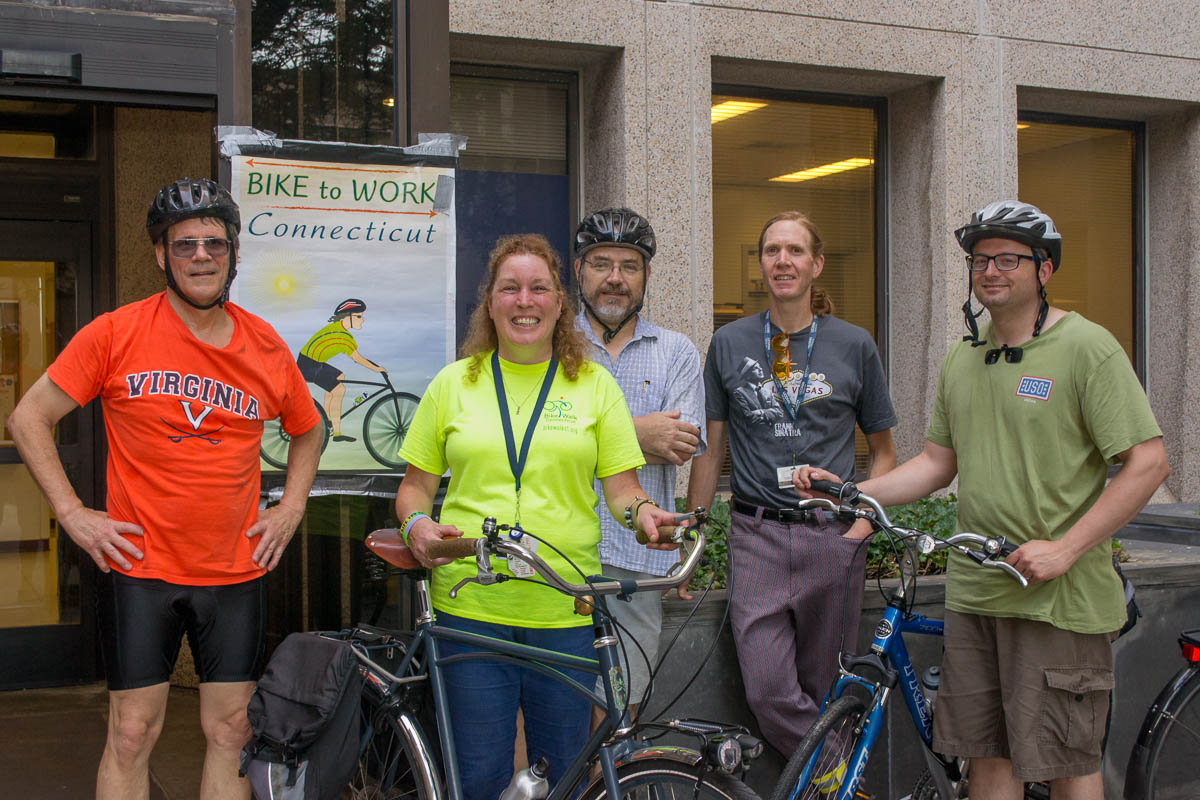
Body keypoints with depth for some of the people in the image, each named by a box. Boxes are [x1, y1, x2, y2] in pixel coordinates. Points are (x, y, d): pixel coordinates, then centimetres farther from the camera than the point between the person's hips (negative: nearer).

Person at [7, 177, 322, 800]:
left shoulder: (266, 346, 3)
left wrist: (290, 508, 9)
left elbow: (307, 430, 21)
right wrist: (72, 514, -6)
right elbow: (29, 417, -1)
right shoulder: (116, 333, -6)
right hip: (140, 567, -2)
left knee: (231, 732, 8)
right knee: (132, 733, 2)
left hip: (237, 573, 3)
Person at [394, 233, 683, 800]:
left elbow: (620, 485, 5)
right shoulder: (453, 383, 8)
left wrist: (641, 511, -17)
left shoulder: (595, 385, 8)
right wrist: (416, 525, -10)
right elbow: (416, 484, 11)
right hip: (471, 605, 0)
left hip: (566, 610, 0)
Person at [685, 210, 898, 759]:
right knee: (768, 693, -11)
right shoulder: (729, 344, 7)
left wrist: (865, 517, -3)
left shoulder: (854, 345, 6)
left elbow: (883, 451, 13)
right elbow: (710, 449, 11)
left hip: (832, 536, 0)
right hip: (757, 536, 0)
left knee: (823, 691, 7)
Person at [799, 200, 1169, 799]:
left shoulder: (1087, 348, -8)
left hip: (1060, 594, -6)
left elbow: (1148, 462, -13)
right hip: (973, 592, 6)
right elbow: (938, 462, 17)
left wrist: (1064, 549, -19)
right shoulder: (962, 357, 13)